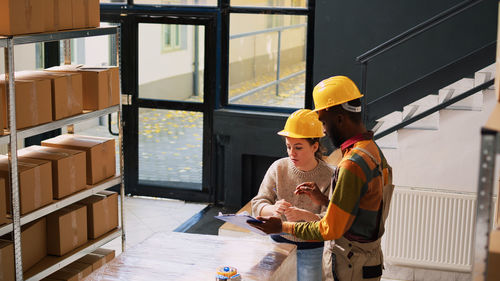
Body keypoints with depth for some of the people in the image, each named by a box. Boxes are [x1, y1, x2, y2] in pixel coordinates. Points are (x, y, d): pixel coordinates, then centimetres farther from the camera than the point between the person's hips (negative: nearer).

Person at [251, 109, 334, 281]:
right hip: (278, 242, 2)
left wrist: (304, 215, -37)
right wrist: (272, 210, -28)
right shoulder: (278, 168, -5)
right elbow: (257, 204, -5)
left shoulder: (327, 177, -13)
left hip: (312, 249, -2)